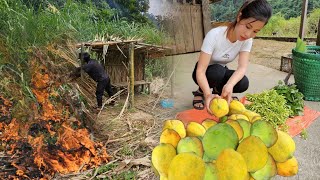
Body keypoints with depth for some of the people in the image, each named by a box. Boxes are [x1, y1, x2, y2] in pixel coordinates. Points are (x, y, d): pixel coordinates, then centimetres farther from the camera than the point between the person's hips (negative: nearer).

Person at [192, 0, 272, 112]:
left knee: (243, 83, -25)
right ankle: (200, 93, -5)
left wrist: (229, 85, -48)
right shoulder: (214, 35, -32)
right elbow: (200, 70, -35)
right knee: (217, 71, -36)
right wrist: (208, 94, -52)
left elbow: (242, 67, -26)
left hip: (221, 73, 4)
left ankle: (218, 91, 7)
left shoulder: (247, 40, -16)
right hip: (205, 73, -3)